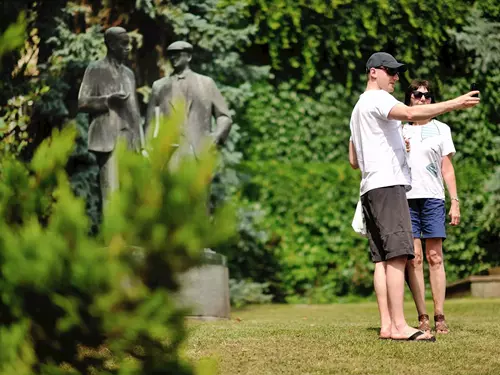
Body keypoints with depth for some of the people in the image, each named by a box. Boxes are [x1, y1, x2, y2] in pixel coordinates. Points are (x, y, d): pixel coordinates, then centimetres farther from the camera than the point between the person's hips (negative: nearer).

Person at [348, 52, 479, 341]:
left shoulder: (358, 109, 28)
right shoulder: (376, 99, -3)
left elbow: (354, 160, 31)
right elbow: (410, 114, -24)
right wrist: (455, 104, -28)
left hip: (370, 188, 10)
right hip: (387, 183, -10)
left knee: (383, 258, 2)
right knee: (397, 255, -17)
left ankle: (387, 325, -3)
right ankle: (399, 326, -23)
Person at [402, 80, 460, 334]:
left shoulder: (441, 129, 15)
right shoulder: (400, 131, 16)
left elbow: (447, 168, 11)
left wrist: (455, 201, 4)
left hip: (433, 197, -1)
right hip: (406, 197, 1)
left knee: (435, 258, -6)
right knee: (413, 258, -5)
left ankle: (439, 317, -4)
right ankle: (422, 317, -4)